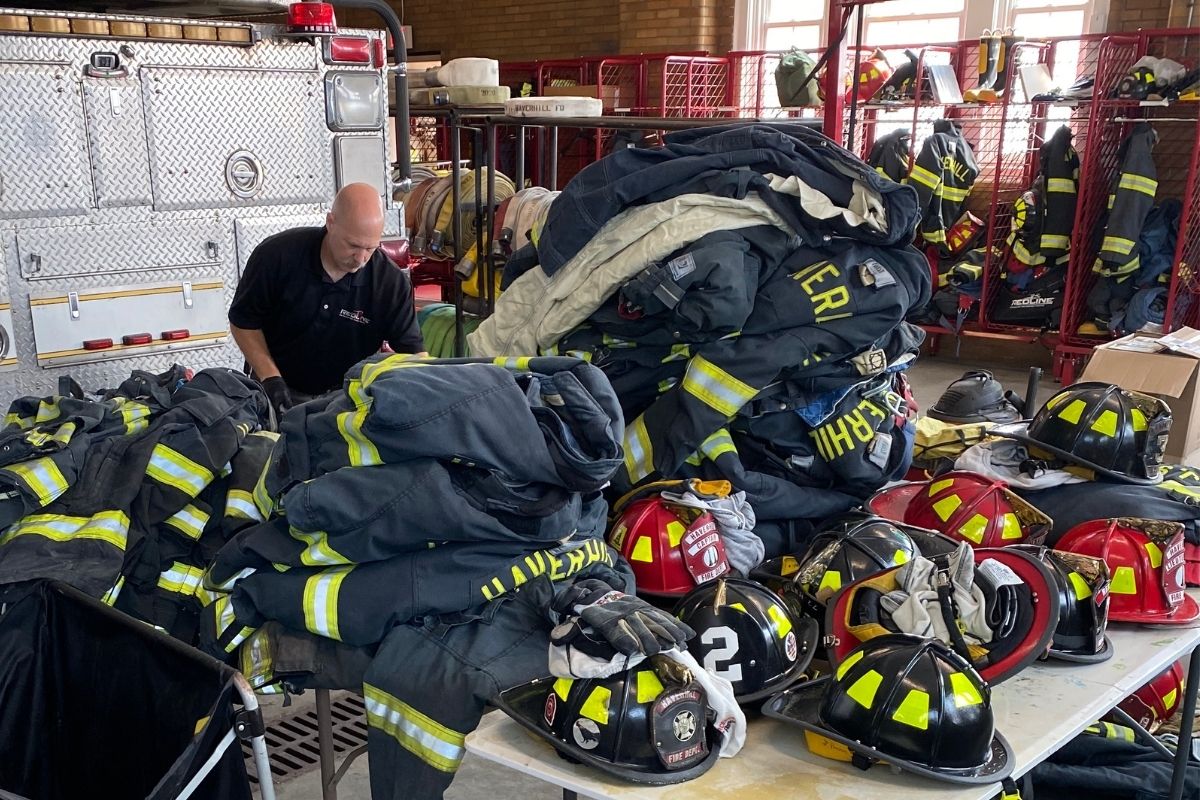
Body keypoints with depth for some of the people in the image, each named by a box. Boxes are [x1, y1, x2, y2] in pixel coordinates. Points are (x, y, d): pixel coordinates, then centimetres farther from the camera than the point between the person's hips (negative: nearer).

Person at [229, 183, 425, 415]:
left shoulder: (392, 283, -17)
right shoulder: (277, 255, -16)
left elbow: (412, 351, -10)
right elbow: (243, 320, -4)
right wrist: (270, 378, -14)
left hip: (347, 397, 1)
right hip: (279, 392, -1)